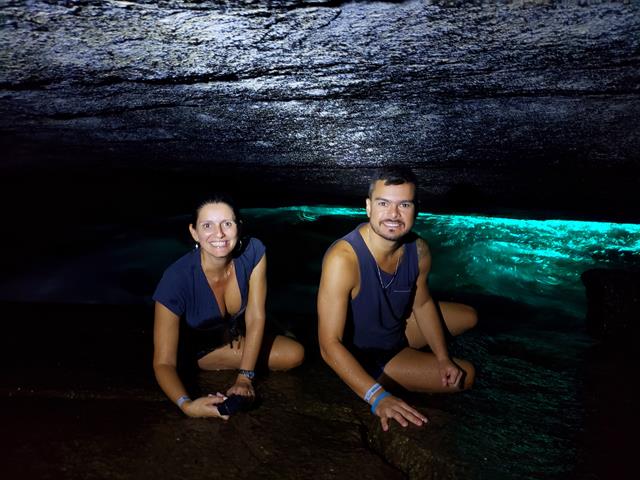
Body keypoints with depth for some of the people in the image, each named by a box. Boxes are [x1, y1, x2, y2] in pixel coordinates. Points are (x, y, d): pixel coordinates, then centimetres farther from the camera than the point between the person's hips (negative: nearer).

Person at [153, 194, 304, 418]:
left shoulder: (253, 252, -26)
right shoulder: (176, 280, -37)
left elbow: (256, 318, -21)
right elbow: (164, 363, -34)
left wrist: (244, 377, -28)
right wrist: (187, 404, -51)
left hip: (234, 339, 4)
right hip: (195, 352, -3)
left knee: (295, 354, -11)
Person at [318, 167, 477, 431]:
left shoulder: (418, 250, -16)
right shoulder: (343, 259, -38)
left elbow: (422, 303, 3)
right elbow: (330, 344, -37)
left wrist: (444, 358, -6)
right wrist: (377, 396, -44)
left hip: (397, 330, 7)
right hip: (361, 357, -7)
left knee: (469, 317, 18)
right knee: (466, 375, -7)